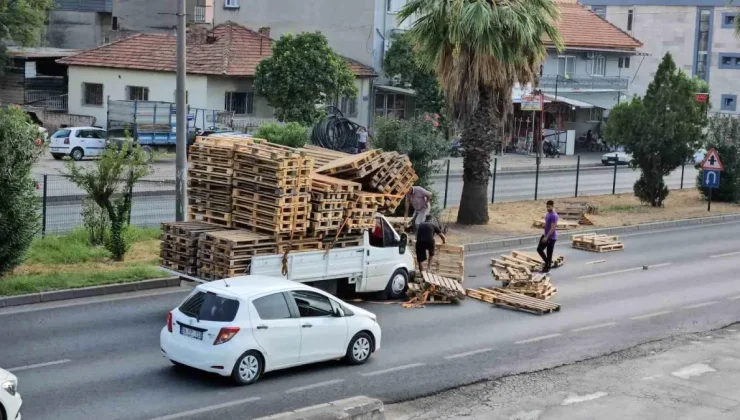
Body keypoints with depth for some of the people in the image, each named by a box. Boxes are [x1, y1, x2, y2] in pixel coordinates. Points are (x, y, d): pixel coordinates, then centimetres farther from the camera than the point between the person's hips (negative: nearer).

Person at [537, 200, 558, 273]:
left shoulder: (554, 216, -23)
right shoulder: (548, 214, 8)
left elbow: (553, 228, -26)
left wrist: (547, 237, -26)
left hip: (551, 237, -10)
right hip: (546, 235, 10)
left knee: (549, 253, 2)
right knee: (539, 249, 14)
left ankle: (547, 267, 13)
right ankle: (548, 262, 30)